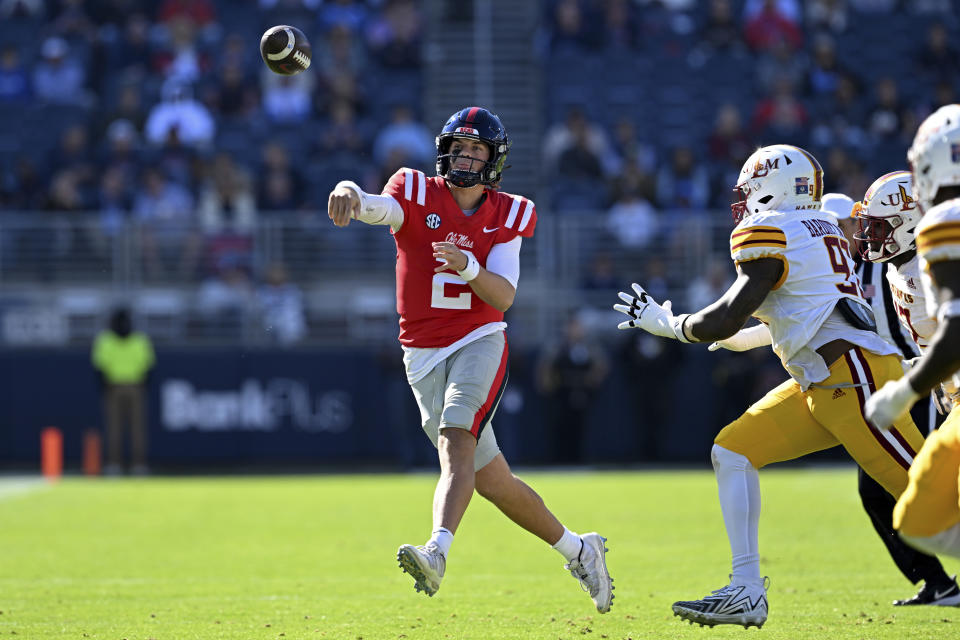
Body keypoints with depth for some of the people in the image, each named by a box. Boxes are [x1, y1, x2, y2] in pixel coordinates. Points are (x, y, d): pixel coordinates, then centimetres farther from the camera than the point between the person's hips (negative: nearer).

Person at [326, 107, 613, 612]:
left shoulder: (507, 216, 2)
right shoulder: (419, 195, -1)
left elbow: (504, 296, -8)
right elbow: (374, 207, -24)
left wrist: (469, 267, -29)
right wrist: (349, 193, -49)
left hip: (479, 343, -2)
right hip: (424, 357, 2)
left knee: (457, 438, -29)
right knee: (491, 479, 7)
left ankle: (436, 552, -47)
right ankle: (576, 549, 24)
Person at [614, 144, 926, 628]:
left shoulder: (770, 234, -7)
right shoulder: (819, 229, 20)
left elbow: (724, 319, -11)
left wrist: (665, 324, 6)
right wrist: (748, 338, 44)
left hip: (852, 376, -10)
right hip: (820, 384, 10)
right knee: (732, 451, 7)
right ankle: (746, 593, 3)